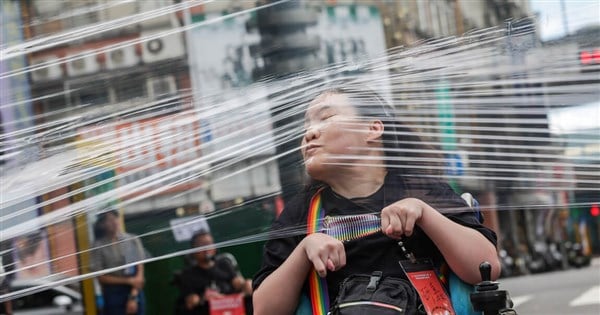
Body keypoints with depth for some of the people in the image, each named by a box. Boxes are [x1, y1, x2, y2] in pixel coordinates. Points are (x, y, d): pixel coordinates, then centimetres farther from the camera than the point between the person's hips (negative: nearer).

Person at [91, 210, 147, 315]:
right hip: (113, 294, -2)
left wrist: (133, 297, -10)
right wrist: (128, 281, -9)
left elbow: (140, 271, -2)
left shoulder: (133, 240, -1)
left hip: (135, 292, 2)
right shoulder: (99, 246, -6)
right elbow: (101, 277, -4)